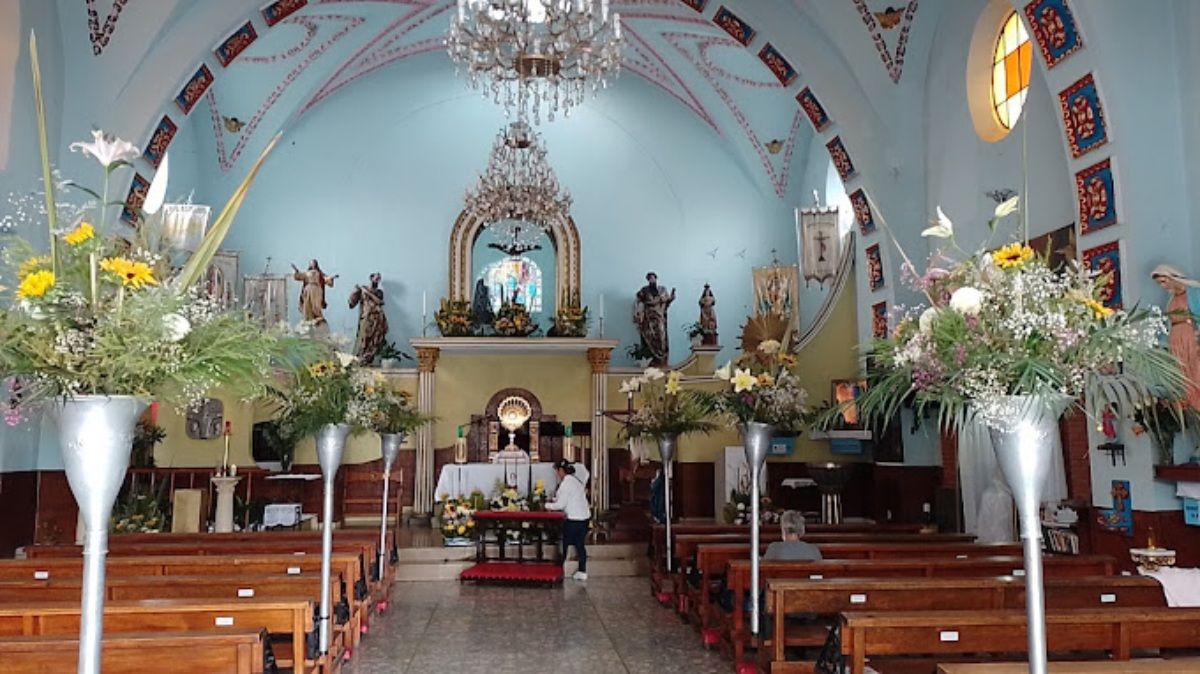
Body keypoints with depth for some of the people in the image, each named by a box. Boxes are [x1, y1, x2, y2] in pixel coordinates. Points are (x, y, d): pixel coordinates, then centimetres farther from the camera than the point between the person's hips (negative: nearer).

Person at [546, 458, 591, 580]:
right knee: (580, 544, 13)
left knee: (564, 544, 4)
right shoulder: (576, 479, 11)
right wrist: (554, 502, 13)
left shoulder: (566, 482, -16)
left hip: (574, 519, -8)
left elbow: (561, 505, -15)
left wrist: (548, 505, 0)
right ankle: (582, 572, 18)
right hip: (584, 516, 8)